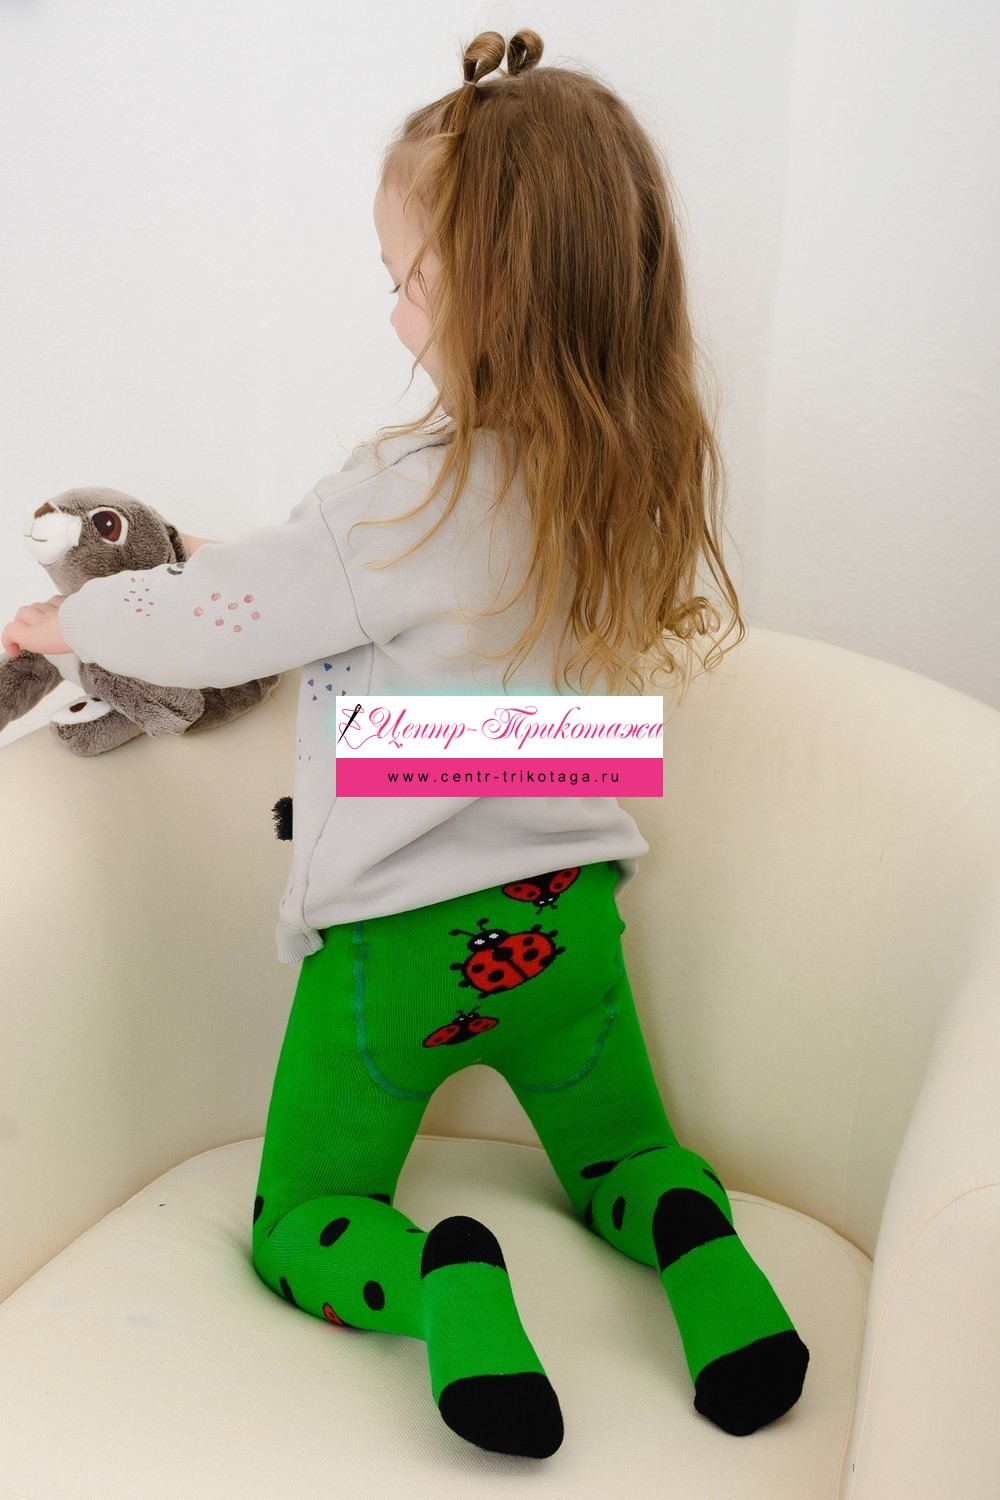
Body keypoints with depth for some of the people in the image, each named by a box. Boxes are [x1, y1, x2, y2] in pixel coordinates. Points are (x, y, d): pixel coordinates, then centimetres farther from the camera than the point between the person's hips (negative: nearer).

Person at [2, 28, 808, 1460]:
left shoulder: (408, 499, -23)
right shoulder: (632, 477, -4)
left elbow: (205, 625, -14)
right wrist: (293, 553, 14)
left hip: (398, 938, -5)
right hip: (566, 915, 5)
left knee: (294, 1233, 15)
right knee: (621, 1158, 29)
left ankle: (442, 1278, -15)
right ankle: (691, 1237, -4)